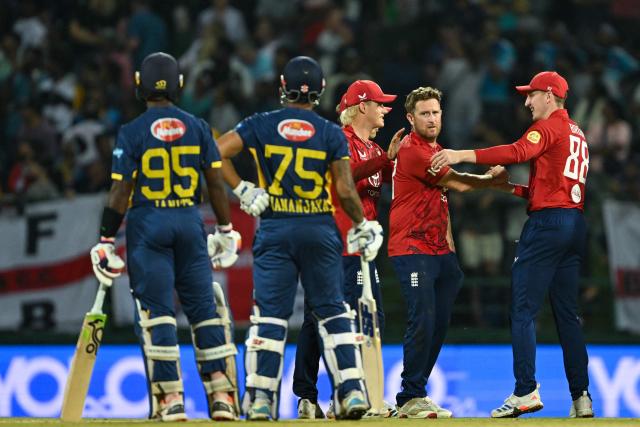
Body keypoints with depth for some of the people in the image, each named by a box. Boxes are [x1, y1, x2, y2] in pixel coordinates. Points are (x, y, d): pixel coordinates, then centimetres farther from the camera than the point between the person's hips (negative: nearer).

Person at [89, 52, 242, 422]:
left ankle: (170, 398, -7)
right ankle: (222, 394, 2)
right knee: (204, 307, 7)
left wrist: (107, 240, -2)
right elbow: (216, 182, 4)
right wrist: (226, 230, 13)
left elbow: (121, 190, -7)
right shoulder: (198, 127, 3)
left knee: (157, 311, -1)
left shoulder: (132, 133, -5)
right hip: (190, 220, 3)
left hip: (147, 223, -3)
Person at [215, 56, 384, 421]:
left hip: (275, 230, 0)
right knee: (333, 310, 10)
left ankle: (260, 398, -3)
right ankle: (352, 389, 4)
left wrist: (241, 190, -2)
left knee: (270, 314, 3)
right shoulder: (332, 134, -2)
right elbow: (346, 191, -6)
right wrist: (363, 226, 8)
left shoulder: (261, 125, 0)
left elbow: (217, 153, -10)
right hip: (320, 230, 0)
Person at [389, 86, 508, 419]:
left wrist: (449, 245, 17)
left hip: (438, 252, 9)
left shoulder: (436, 151, 19)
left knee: (438, 325, 8)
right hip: (412, 251, -9)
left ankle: (414, 396, 14)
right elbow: (458, 183, -15)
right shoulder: (411, 151, -12)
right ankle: (411, 400, -12)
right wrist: (492, 180, 1)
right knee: (422, 322, -15)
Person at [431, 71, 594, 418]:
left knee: (523, 311, -8)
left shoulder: (548, 127, -6)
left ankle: (526, 391, -17)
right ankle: (581, 397, 7)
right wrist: (513, 188, 19)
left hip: (547, 221, -9)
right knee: (567, 314, 10)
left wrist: (462, 155, -29)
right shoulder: (576, 134, 22)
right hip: (576, 223, 9)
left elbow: (518, 152, -25)